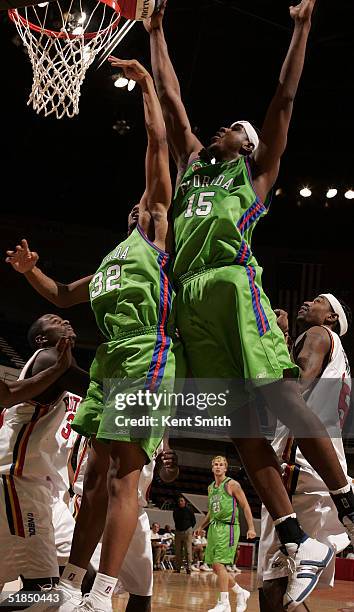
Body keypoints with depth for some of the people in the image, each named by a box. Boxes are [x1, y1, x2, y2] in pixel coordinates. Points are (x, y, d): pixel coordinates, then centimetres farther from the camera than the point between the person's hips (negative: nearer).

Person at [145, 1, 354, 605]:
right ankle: (298, 544, -2)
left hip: (232, 283, -5)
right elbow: (169, 99, 34)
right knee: (237, 417, -3)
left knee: (281, 399, -13)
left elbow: (283, 99, 15)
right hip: (189, 295, 5)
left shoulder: (255, 171, 19)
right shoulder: (191, 165, 31)